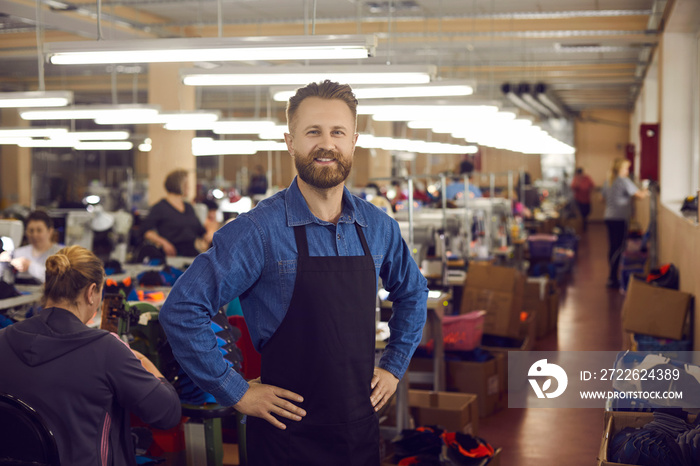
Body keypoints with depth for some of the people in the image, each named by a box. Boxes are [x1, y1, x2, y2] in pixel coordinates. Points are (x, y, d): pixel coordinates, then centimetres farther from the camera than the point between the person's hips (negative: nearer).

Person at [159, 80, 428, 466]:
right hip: (288, 433, -5)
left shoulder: (379, 228, 2)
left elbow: (412, 293, 21)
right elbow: (181, 311, -15)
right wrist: (236, 393, -12)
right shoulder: (258, 231, -14)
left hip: (361, 427, 5)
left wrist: (394, 365, 12)